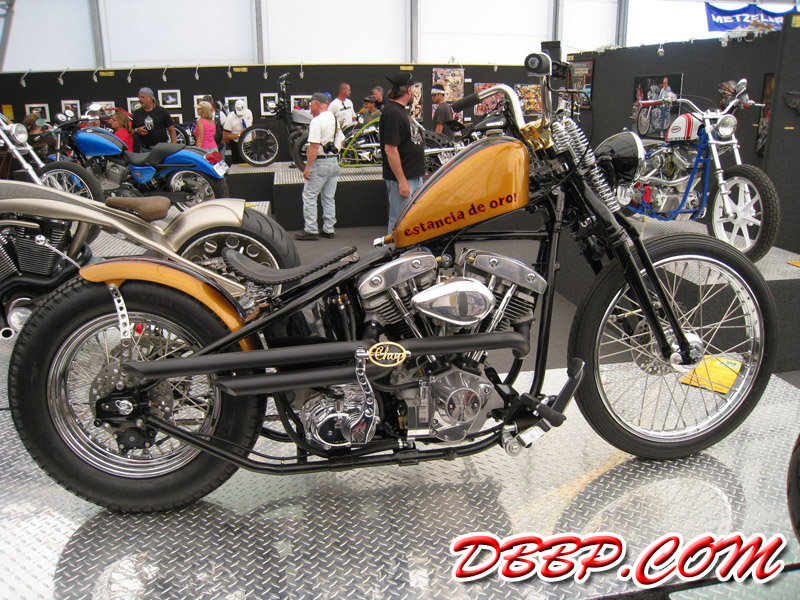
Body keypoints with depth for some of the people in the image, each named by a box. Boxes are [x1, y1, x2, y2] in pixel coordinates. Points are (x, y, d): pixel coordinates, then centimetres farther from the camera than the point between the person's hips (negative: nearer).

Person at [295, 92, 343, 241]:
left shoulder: (317, 121, -15)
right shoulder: (335, 119, 12)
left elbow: (314, 146, -20)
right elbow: (340, 143, 17)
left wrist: (307, 167, -18)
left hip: (320, 162, -8)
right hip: (335, 162, 8)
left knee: (309, 196, -1)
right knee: (329, 198, 13)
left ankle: (311, 230, -1)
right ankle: (328, 229, 16)